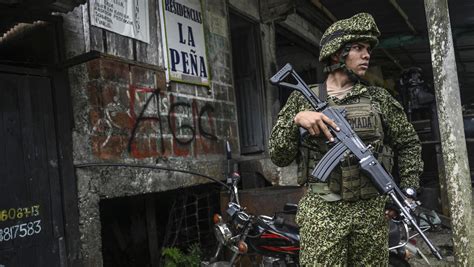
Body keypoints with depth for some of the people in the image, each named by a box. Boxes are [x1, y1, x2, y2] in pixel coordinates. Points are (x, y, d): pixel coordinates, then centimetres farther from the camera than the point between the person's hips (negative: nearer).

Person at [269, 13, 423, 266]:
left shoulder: (379, 98, 8)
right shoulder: (302, 99, 3)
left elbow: (409, 143, 17)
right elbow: (279, 157, -1)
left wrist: (408, 190, 8)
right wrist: (296, 120, -17)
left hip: (372, 210, 3)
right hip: (322, 212, -2)